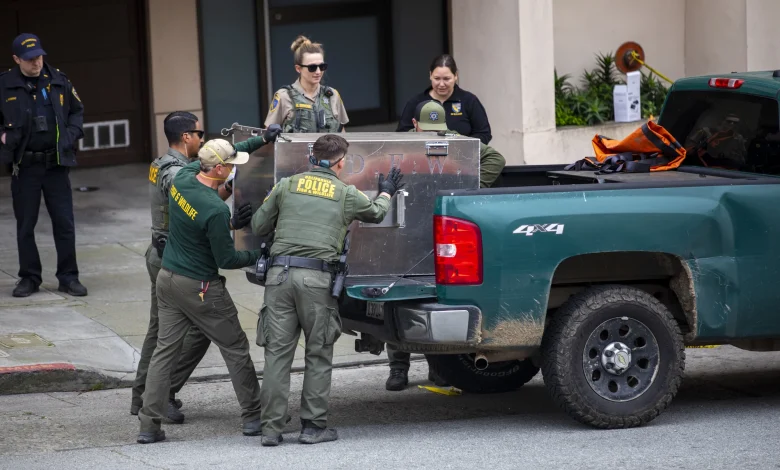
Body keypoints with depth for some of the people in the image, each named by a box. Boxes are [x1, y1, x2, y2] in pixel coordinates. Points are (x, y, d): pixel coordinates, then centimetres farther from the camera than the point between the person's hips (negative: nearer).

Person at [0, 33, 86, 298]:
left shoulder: (58, 81, 3)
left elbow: (77, 110, 16)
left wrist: (72, 134, 2)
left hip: (56, 164, 1)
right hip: (24, 166, -1)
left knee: (65, 223, 2)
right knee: (25, 226, 6)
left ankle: (68, 277, 11)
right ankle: (29, 278, 17)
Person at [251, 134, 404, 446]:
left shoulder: (287, 186, 12)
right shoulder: (346, 195, 10)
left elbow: (258, 227, 15)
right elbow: (377, 213, 29)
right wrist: (386, 192, 51)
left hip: (279, 272, 2)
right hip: (316, 278, -2)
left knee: (277, 352, 3)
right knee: (319, 354, 8)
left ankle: (271, 428, 3)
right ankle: (313, 426, 7)